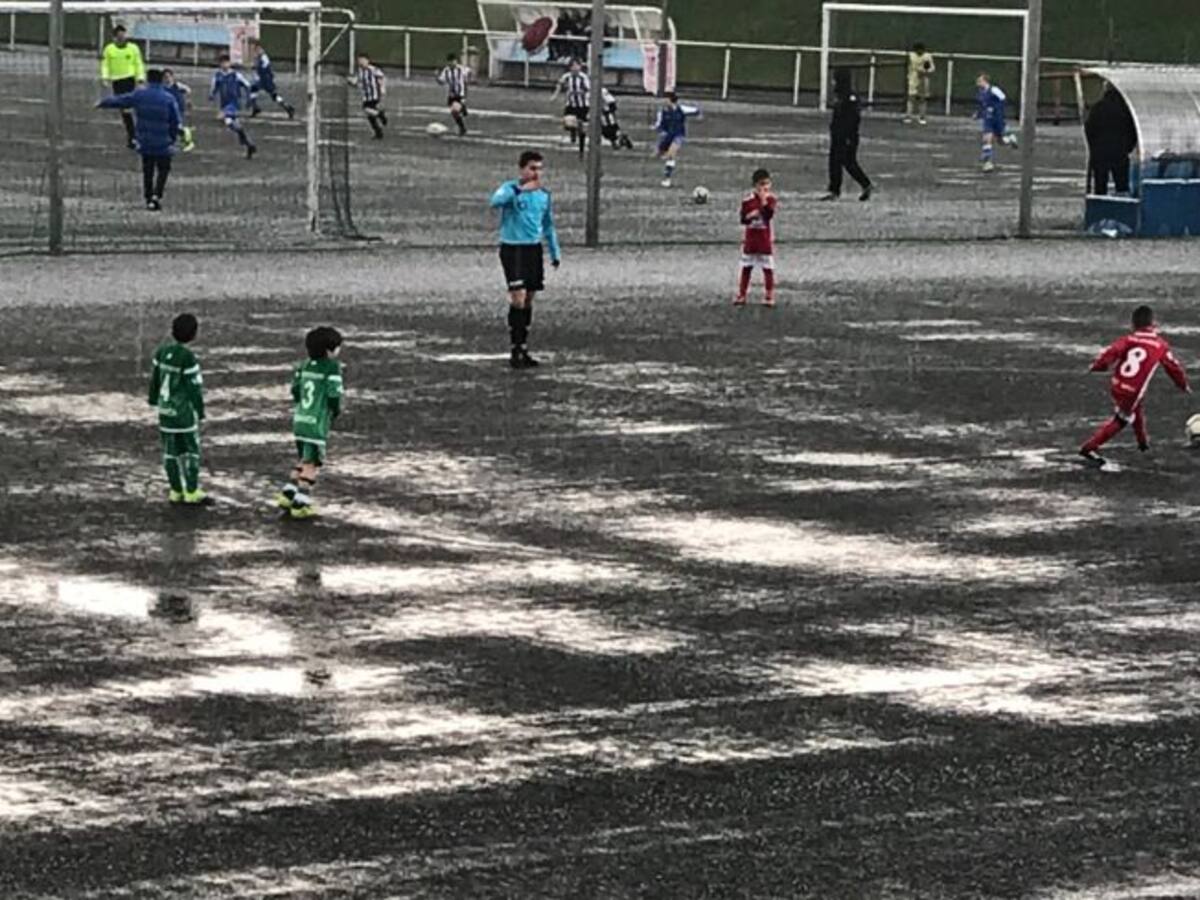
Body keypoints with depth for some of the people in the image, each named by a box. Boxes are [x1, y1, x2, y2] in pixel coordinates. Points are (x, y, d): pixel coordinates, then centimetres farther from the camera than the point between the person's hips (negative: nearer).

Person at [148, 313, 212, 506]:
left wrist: (154, 400, 25)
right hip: (184, 410, -7)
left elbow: (154, 377, 11)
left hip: (166, 409, 7)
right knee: (190, 450, 3)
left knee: (170, 450, 11)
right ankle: (192, 493, 5)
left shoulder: (162, 351, 0)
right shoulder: (187, 357, -20)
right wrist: (200, 412, -7)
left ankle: (176, 491, 16)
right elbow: (195, 386, -16)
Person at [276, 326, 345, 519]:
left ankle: (287, 495, 20)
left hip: (300, 421, 6)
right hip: (318, 424, -6)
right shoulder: (332, 367, -14)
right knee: (311, 463, 3)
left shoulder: (305, 365, 5)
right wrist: (336, 411, 3)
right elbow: (334, 395, -17)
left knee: (303, 460, 22)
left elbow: (295, 391, 10)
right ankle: (301, 503, 3)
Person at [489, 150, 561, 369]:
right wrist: (522, 190, -40)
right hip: (513, 248, -6)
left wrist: (555, 253, 20)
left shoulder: (543, 194, 10)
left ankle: (524, 349, 18)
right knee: (518, 299, -13)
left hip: (534, 249, 6)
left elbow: (548, 225, 22)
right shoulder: (510, 189, -9)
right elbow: (496, 201, -32)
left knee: (529, 301, 10)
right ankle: (516, 351, -8)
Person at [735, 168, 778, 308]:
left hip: (765, 240, -2)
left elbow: (769, 215, -22)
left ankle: (770, 296, 7)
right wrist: (750, 216, -20)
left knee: (768, 268, 0)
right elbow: (743, 220, -1)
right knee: (746, 267, 9)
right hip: (750, 239, 2)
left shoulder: (770, 199, -7)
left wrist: (764, 201, -27)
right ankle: (741, 295, 19)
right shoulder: (748, 201, -3)